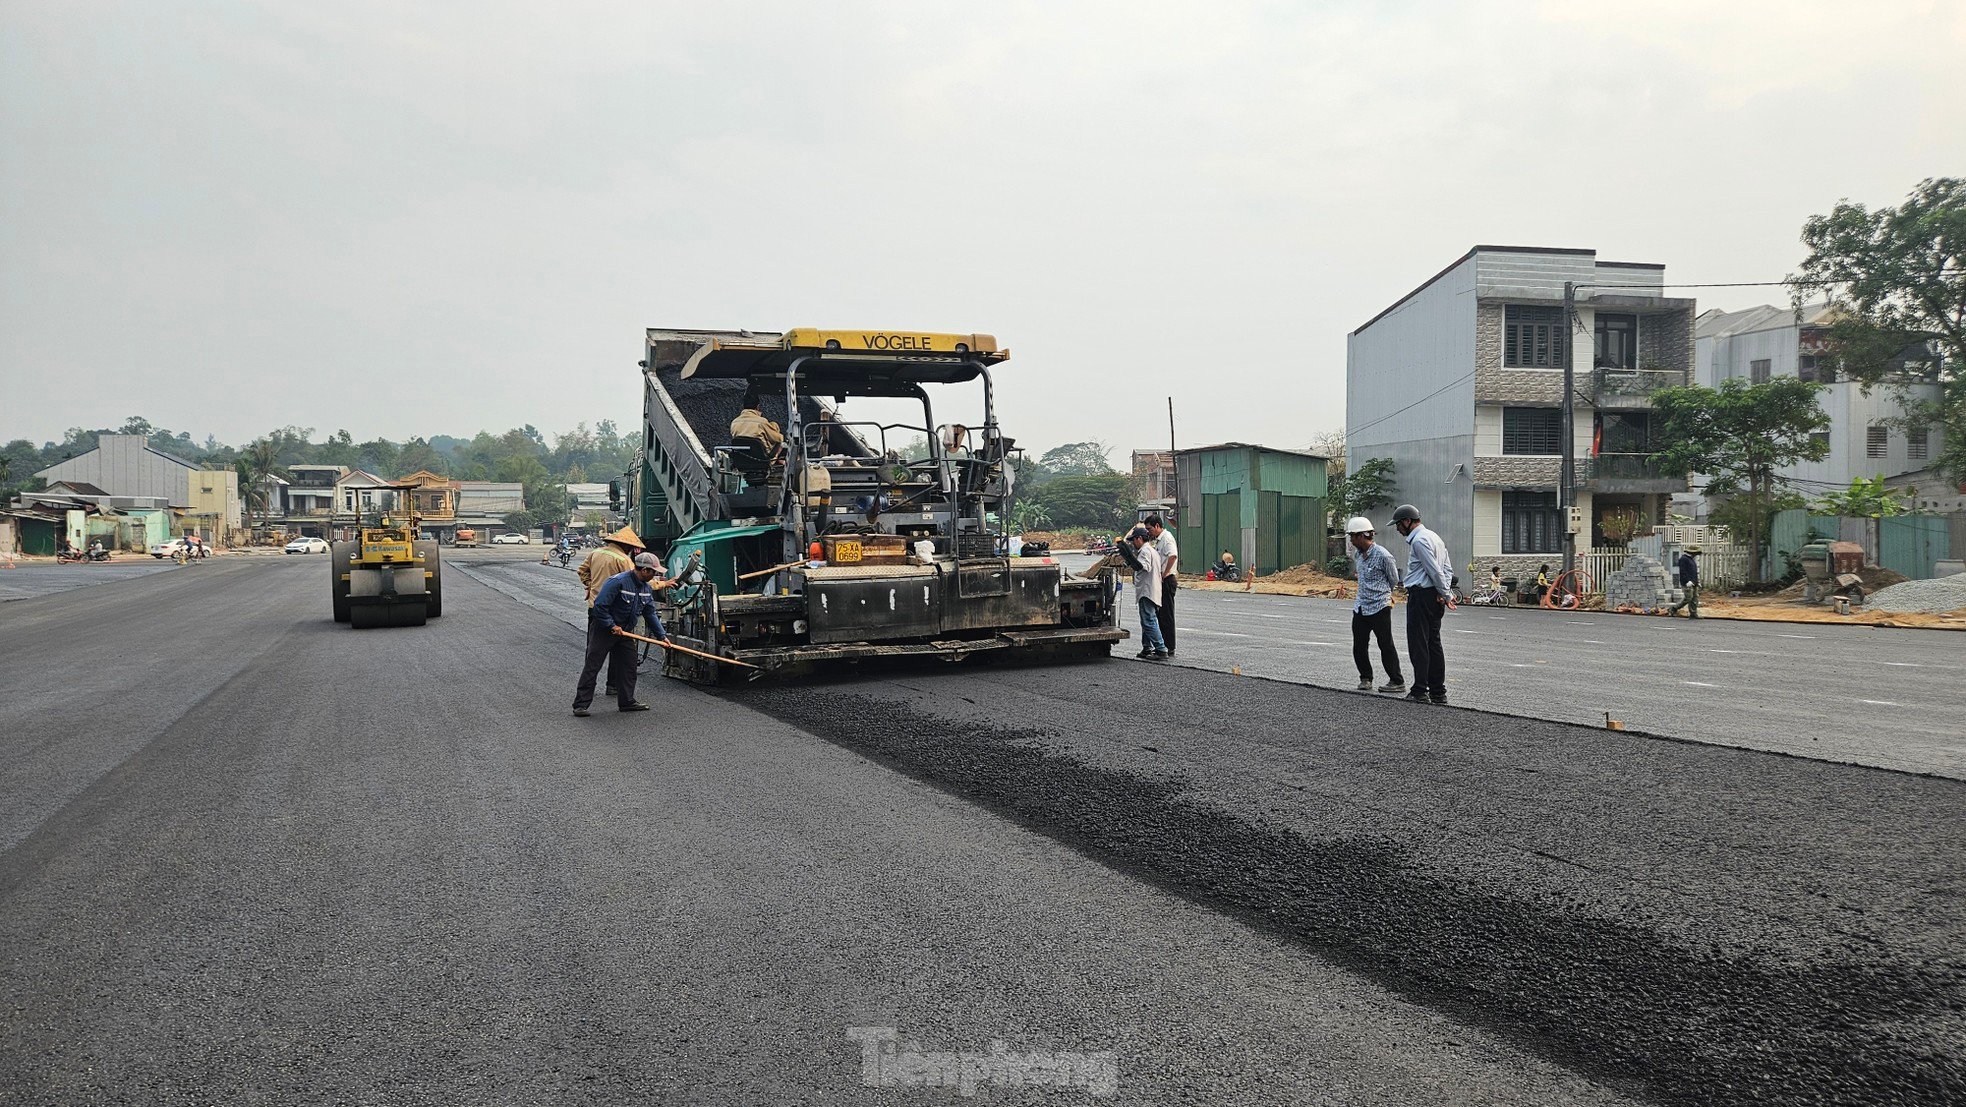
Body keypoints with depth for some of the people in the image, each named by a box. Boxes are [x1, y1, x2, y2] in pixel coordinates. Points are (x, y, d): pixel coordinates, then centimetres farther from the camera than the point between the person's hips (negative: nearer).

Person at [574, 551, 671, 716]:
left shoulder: (646, 589, 3)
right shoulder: (617, 582, -24)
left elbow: (650, 613, 9)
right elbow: (599, 607, -25)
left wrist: (661, 635, 4)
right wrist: (612, 626, -21)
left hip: (624, 631, 8)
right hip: (603, 629, -8)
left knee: (628, 665, 8)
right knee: (592, 666, -6)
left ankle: (627, 701, 19)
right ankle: (580, 704, -4)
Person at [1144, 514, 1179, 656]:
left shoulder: (1167, 538, -14)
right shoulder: (1158, 539, 18)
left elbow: (1173, 555, -30)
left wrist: (1164, 575, -25)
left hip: (1167, 581, -10)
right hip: (1161, 581, 10)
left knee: (1166, 615, -7)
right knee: (1160, 614, 13)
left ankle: (1169, 649, -3)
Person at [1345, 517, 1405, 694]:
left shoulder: (1382, 555, -15)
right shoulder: (1358, 554, 7)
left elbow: (1394, 580, -1)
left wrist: (1381, 594, 11)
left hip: (1379, 607, -7)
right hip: (1360, 606, 7)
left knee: (1386, 646, 0)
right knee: (1359, 647, 7)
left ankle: (1397, 682, 9)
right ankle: (1365, 678, 21)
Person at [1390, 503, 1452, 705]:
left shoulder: (1419, 541, -14)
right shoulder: (1434, 537, 19)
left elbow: (1435, 570, -18)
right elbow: (1447, 568, 17)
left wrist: (1444, 593, -10)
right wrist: (1446, 592, 7)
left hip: (1421, 596, -10)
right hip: (1434, 596, 10)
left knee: (1418, 644, -6)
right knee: (1433, 644, 11)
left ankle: (1420, 692, -6)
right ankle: (1438, 693, 14)